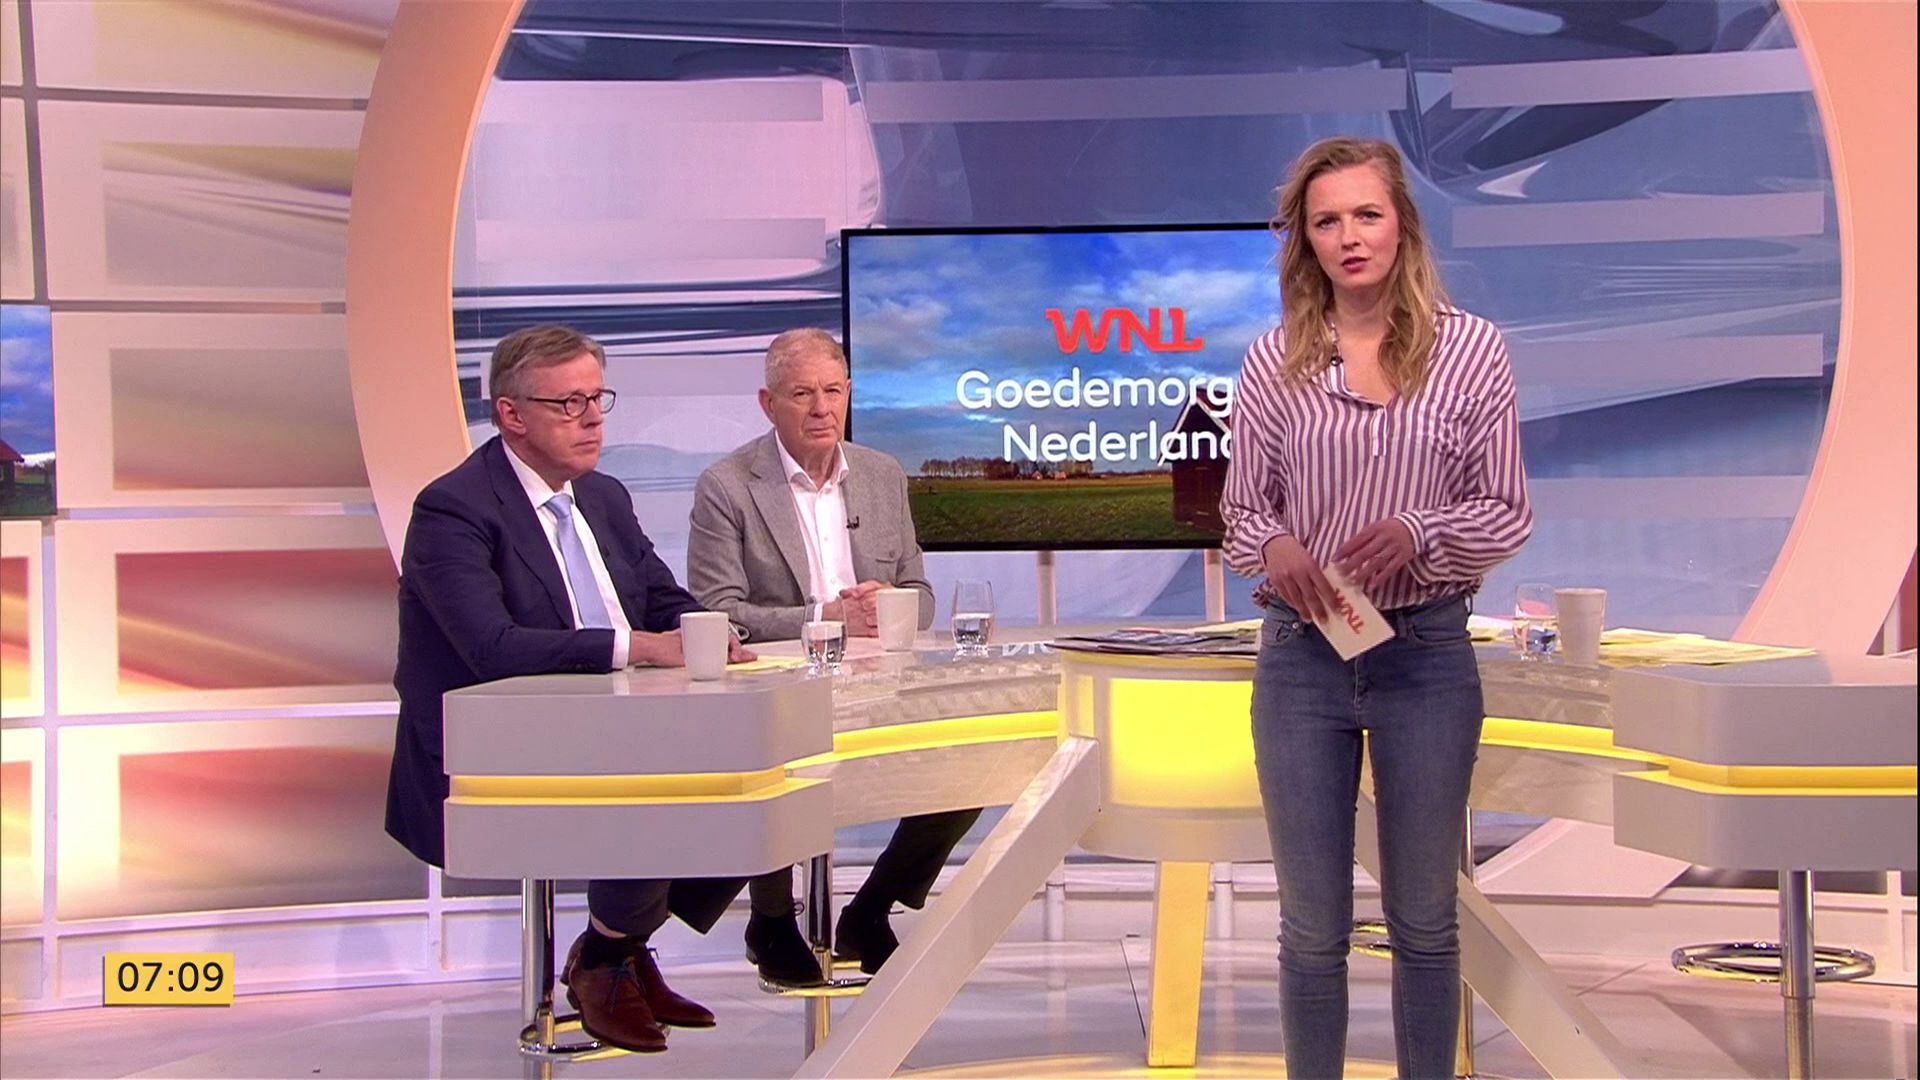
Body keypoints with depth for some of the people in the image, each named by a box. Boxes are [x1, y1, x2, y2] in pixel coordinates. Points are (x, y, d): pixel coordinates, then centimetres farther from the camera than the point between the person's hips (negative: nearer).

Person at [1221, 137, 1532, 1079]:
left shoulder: (1471, 349, -1)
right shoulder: (1275, 360, 2)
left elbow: (1508, 513, 0)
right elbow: (1241, 510, 7)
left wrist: (1418, 532, -19)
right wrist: (1275, 547, -16)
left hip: (1427, 652, 0)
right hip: (1302, 650, 1)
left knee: (1424, 920, 11)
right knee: (1313, 926, 7)